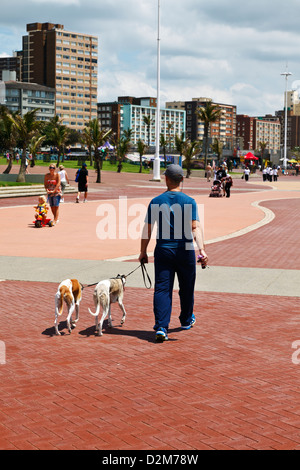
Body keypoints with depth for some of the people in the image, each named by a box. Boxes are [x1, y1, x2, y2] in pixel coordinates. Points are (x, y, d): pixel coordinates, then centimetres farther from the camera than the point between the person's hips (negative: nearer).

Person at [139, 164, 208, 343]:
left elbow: (147, 229, 2)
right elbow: (196, 227, -15)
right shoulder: (189, 202, -4)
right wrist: (201, 249, -20)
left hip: (163, 251, 0)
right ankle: (186, 320, 36)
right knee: (186, 288, 18)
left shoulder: (156, 202, 0)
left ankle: (161, 327, -13)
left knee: (162, 289, -1)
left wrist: (143, 252, 10)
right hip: (185, 251, 0)